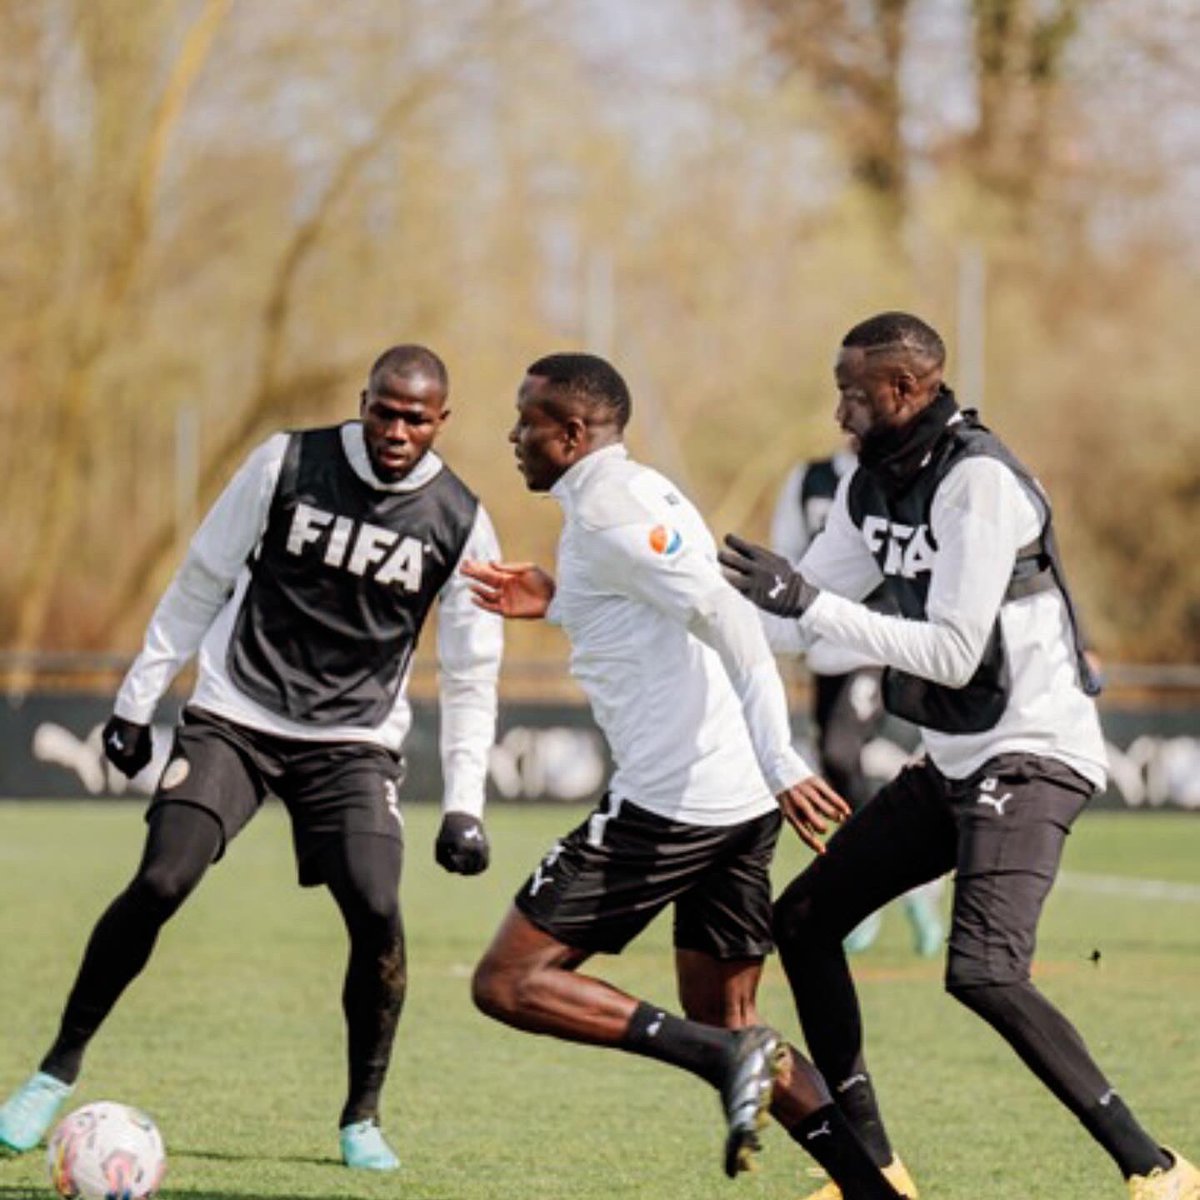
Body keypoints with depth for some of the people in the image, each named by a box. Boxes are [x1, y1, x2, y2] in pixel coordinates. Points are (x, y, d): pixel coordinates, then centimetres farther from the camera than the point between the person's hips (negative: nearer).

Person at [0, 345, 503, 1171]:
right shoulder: (287, 464, -6)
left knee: (377, 912, -18)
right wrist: (137, 702, 4)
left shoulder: (460, 523, -3)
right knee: (159, 884, -16)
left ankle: (363, 1118, 3)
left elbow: (470, 677, 4)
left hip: (355, 743, 1)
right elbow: (200, 584, 4)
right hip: (235, 721, -1)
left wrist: (464, 805, -3)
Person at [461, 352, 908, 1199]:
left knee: (509, 983, -4)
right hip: (742, 800, 10)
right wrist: (556, 603, 28)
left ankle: (725, 1058, -17)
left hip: (671, 801, -10)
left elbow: (723, 615, -20)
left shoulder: (603, 510, -9)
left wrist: (781, 765, -27)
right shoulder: (642, 493, 20)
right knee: (724, 1018, 16)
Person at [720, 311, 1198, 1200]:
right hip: (955, 760, 10)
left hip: (1031, 754, -10)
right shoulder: (877, 483, 8)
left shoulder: (979, 482, -20)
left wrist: (809, 603, -26)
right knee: (804, 921, 11)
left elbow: (953, 654, -25)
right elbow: (801, 605, 16)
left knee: (983, 973, -26)